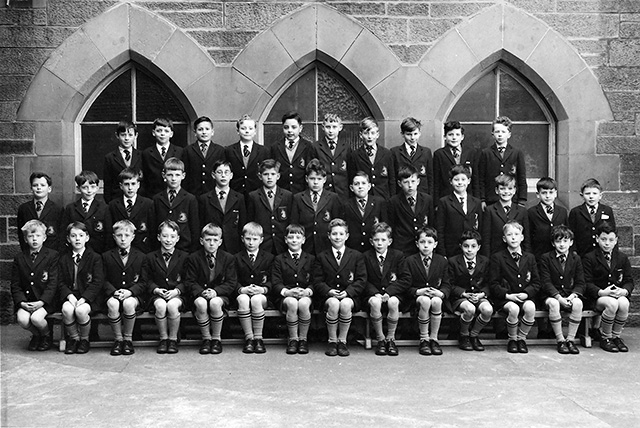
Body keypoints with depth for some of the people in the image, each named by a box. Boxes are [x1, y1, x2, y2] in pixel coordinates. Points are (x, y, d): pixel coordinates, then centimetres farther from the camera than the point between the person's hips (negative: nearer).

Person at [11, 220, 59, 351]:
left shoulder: (52, 255, 0)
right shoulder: (19, 258, 11)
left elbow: (53, 283, -6)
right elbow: (15, 285, 7)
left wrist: (41, 302, -17)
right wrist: (22, 302, -10)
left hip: (45, 301, -3)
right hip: (25, 301, 3)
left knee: (36, 318, -29)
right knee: (22, 319, -25)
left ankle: (47, 335, 6)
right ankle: (36, 335, 9)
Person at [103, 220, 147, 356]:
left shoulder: (140, 256, 9)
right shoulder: (107, 256, 12)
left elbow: (143, 282, 4)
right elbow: (105, 280, 7)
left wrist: (130, 291, -14)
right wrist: (114, 292, -13)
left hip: (134, 295, -1)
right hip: (113, 295, 1)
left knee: (128, 303, -35)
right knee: (112, 304, -34)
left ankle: (128, 338, -14)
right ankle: (118, 339, -15)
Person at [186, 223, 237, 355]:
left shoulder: (228, 258, 3)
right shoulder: (193, 258, 4)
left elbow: (231, 283, -1)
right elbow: (190, 282, 1)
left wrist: (216, 291, -18)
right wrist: (201, 292, -19)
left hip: (220, 295, 0)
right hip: (200, 294, 1)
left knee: (215, 303, -35)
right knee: (201, 303, -35)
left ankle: (216, 338, -14)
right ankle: (206, 338, -15)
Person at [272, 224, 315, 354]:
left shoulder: (311, 259, 15)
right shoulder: (279, 259, 13)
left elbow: (314, 282, 7)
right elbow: (276, 283, 3)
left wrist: (307, 291, -16)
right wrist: (287, 292, -18)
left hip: (305, 295, 0)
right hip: (285, 296, 0)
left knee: (303, 303, -35)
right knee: (292, 303, -36)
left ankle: (303, 339, -16)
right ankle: (293, 339, -19)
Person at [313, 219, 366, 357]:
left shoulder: (357, 256, 11)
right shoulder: (321, 257, 13)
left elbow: (361, 280, 3)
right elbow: (317, 282, 6)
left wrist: (347, 292, -14)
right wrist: (329, 291, -15)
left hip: (349, 296, 0)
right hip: (328, 296, 0)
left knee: (345, 304, -35)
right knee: (333, 304, -34)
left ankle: (342, 341, -16)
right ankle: (332, 341, -17)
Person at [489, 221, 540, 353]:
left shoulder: (529, 258, 13)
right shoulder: (497, 257, 3)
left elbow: (536, 282, 11)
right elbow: (494, 284, 0)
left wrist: (526, 293, -9)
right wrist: (507, 295, -14)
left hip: (525, 297, 2)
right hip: (505, 298, -2)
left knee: (530, 307, -31)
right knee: (513, 309, -34)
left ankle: (521, 338, -7)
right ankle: (512, 339, -8)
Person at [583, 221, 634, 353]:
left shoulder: (622, 257, 12)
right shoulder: (589, 258, 1)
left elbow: (629, 280, 9)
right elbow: (587, 283, -5)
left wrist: (624, 291, -14)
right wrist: (601, 292, -23)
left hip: (619, 294, 3)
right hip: (597, 297, -3)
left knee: (624, 303, -32)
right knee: (612, 304, -36)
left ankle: (616, 336, -10)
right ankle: (605, 338, -15)